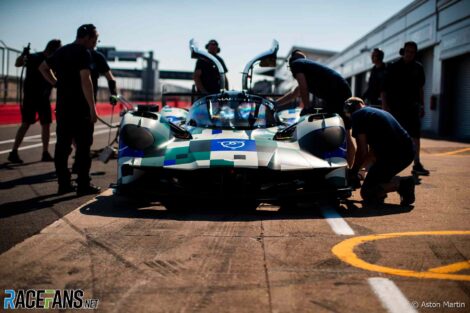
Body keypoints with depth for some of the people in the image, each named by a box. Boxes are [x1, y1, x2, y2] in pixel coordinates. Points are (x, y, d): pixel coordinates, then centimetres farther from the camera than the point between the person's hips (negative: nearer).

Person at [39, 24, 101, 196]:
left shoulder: (61, 51, 15)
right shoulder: (84, 53, -11)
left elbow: (43, 67, 27)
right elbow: (85, 80, -21)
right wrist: (93, 108, -20)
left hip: (62, 105, 8)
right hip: (79, 107, -8)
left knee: (62, 144, 9)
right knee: (83, 146, -3)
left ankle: (64, 183, 12)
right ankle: (83, 185, -2)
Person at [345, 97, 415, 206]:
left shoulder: (357, 115, 3)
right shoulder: (378, 111, 29)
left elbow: (362, 151, -4)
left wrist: (353, 172, 10)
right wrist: (357, 169, 38)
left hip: (393, 155, -8)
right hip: (408, 152, 8)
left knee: (367, 193, 5)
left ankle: (402, 184, -10)